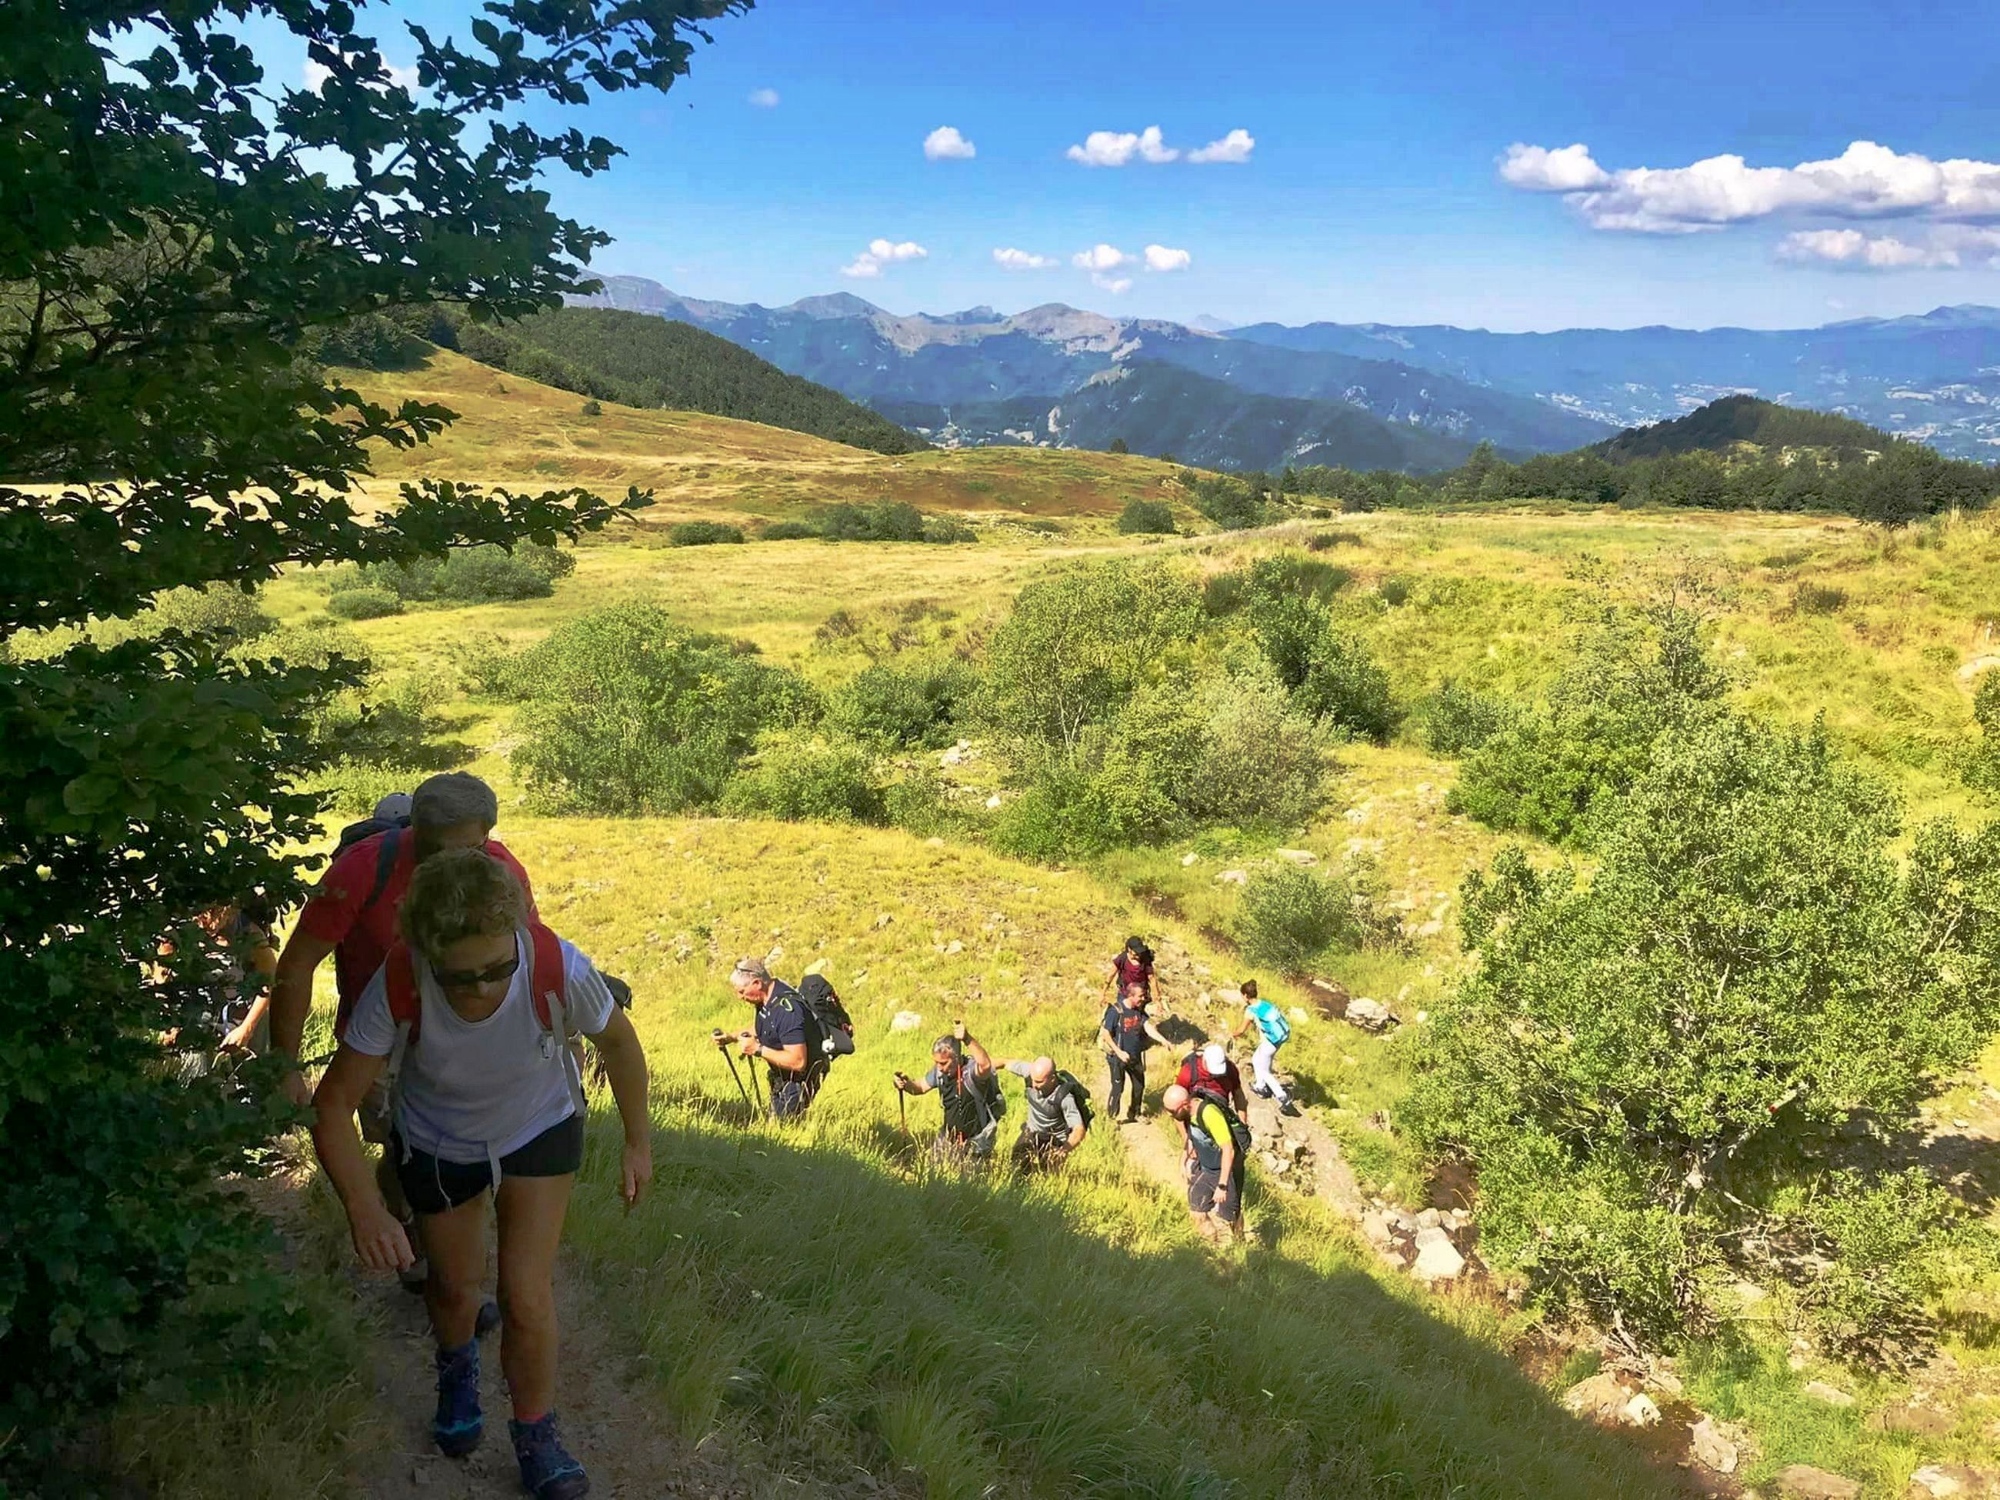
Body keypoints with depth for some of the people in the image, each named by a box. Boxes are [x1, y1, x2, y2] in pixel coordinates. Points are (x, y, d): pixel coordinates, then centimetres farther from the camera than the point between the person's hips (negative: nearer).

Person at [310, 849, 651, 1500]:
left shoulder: (557, 968, -37)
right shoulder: (399, 986, -36)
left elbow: (617, 1040, -15)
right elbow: (333, 1104, -27)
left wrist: (638, 1142, -6)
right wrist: (363, 1205, -42)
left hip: (540, 1129, -1)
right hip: (436, 1144, 1)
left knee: (527, 1295, -8)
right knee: (455, 1287, 18)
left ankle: (535, 1432, 20)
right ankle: (457, 1367, 55)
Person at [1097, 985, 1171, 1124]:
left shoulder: (1139, 1010, -1)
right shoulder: (1115, 1011, -21)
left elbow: (1148, 1027, -11)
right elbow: (1105, 1034, -18)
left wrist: (1162, 1040, -27)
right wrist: (1119, 1052, -24)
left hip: (1135, 1056, 7)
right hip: (1118, 1057, -7)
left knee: (1139, 1085, 16)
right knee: (1117, 1088, 1)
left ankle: (1135, 1114, 36)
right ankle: (1112, 1117, 20)